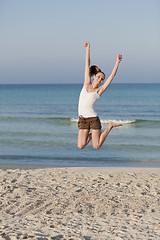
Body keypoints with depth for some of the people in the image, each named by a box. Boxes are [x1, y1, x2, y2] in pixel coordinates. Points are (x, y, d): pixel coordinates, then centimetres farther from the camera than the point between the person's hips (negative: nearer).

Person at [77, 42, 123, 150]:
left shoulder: (99, 90, 2)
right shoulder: (87, 84, 9)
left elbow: (112, 76, -3)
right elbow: (87, 65, 9)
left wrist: (117, 62, -5)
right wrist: (88, 50, 12)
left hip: (93, 118, -3)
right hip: (82, 119, 3)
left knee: (96, 147, -3)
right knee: (80, 146, -6)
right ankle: (94, 133, 24)